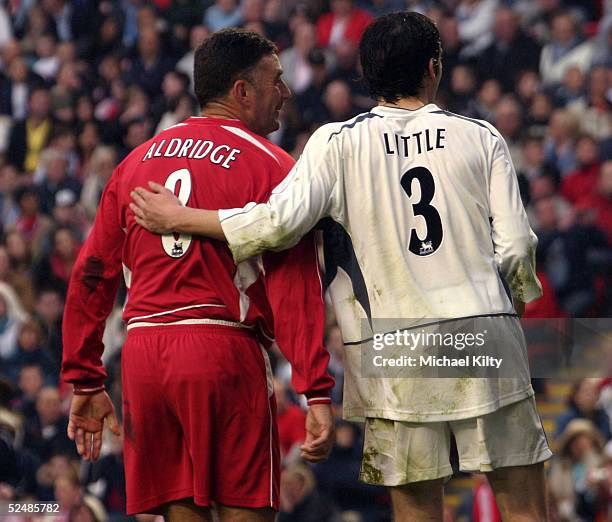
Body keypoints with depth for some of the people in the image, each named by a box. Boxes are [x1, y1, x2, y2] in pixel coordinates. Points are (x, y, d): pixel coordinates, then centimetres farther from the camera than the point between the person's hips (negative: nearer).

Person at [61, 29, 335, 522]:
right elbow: (294, 287, -10)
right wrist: (317, 393, -13)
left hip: (143, 352, 5)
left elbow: (91, 276, 15)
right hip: (224, 351, -5)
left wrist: (85, 382, 20)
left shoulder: (137, 161, 16)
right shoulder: (269, 167, -2)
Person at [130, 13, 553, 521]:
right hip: (486, 331, 0)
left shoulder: (338, 142, 1)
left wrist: (179, 218, 1)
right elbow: (516, 248, 1)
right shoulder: (482, 138, 6)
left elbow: (281, 221, -11)